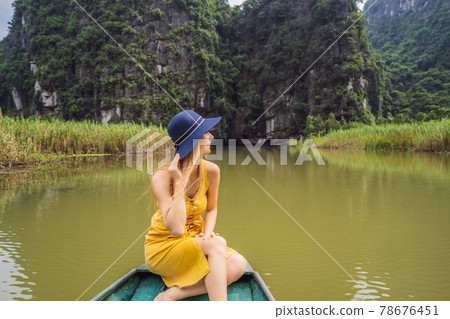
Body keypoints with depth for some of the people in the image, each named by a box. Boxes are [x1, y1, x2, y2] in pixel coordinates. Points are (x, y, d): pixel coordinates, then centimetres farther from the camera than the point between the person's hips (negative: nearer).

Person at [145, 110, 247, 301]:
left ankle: (171, 295, -19)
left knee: (238, 264, -21)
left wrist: (207, 233, -11)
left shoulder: (211, 171, -8)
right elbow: (176, 229, -31)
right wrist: (179, 182, -29)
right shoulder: (162, 177, -22)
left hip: (193, 241, 6)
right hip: (163, 247, -5)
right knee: (218, 243, -31)